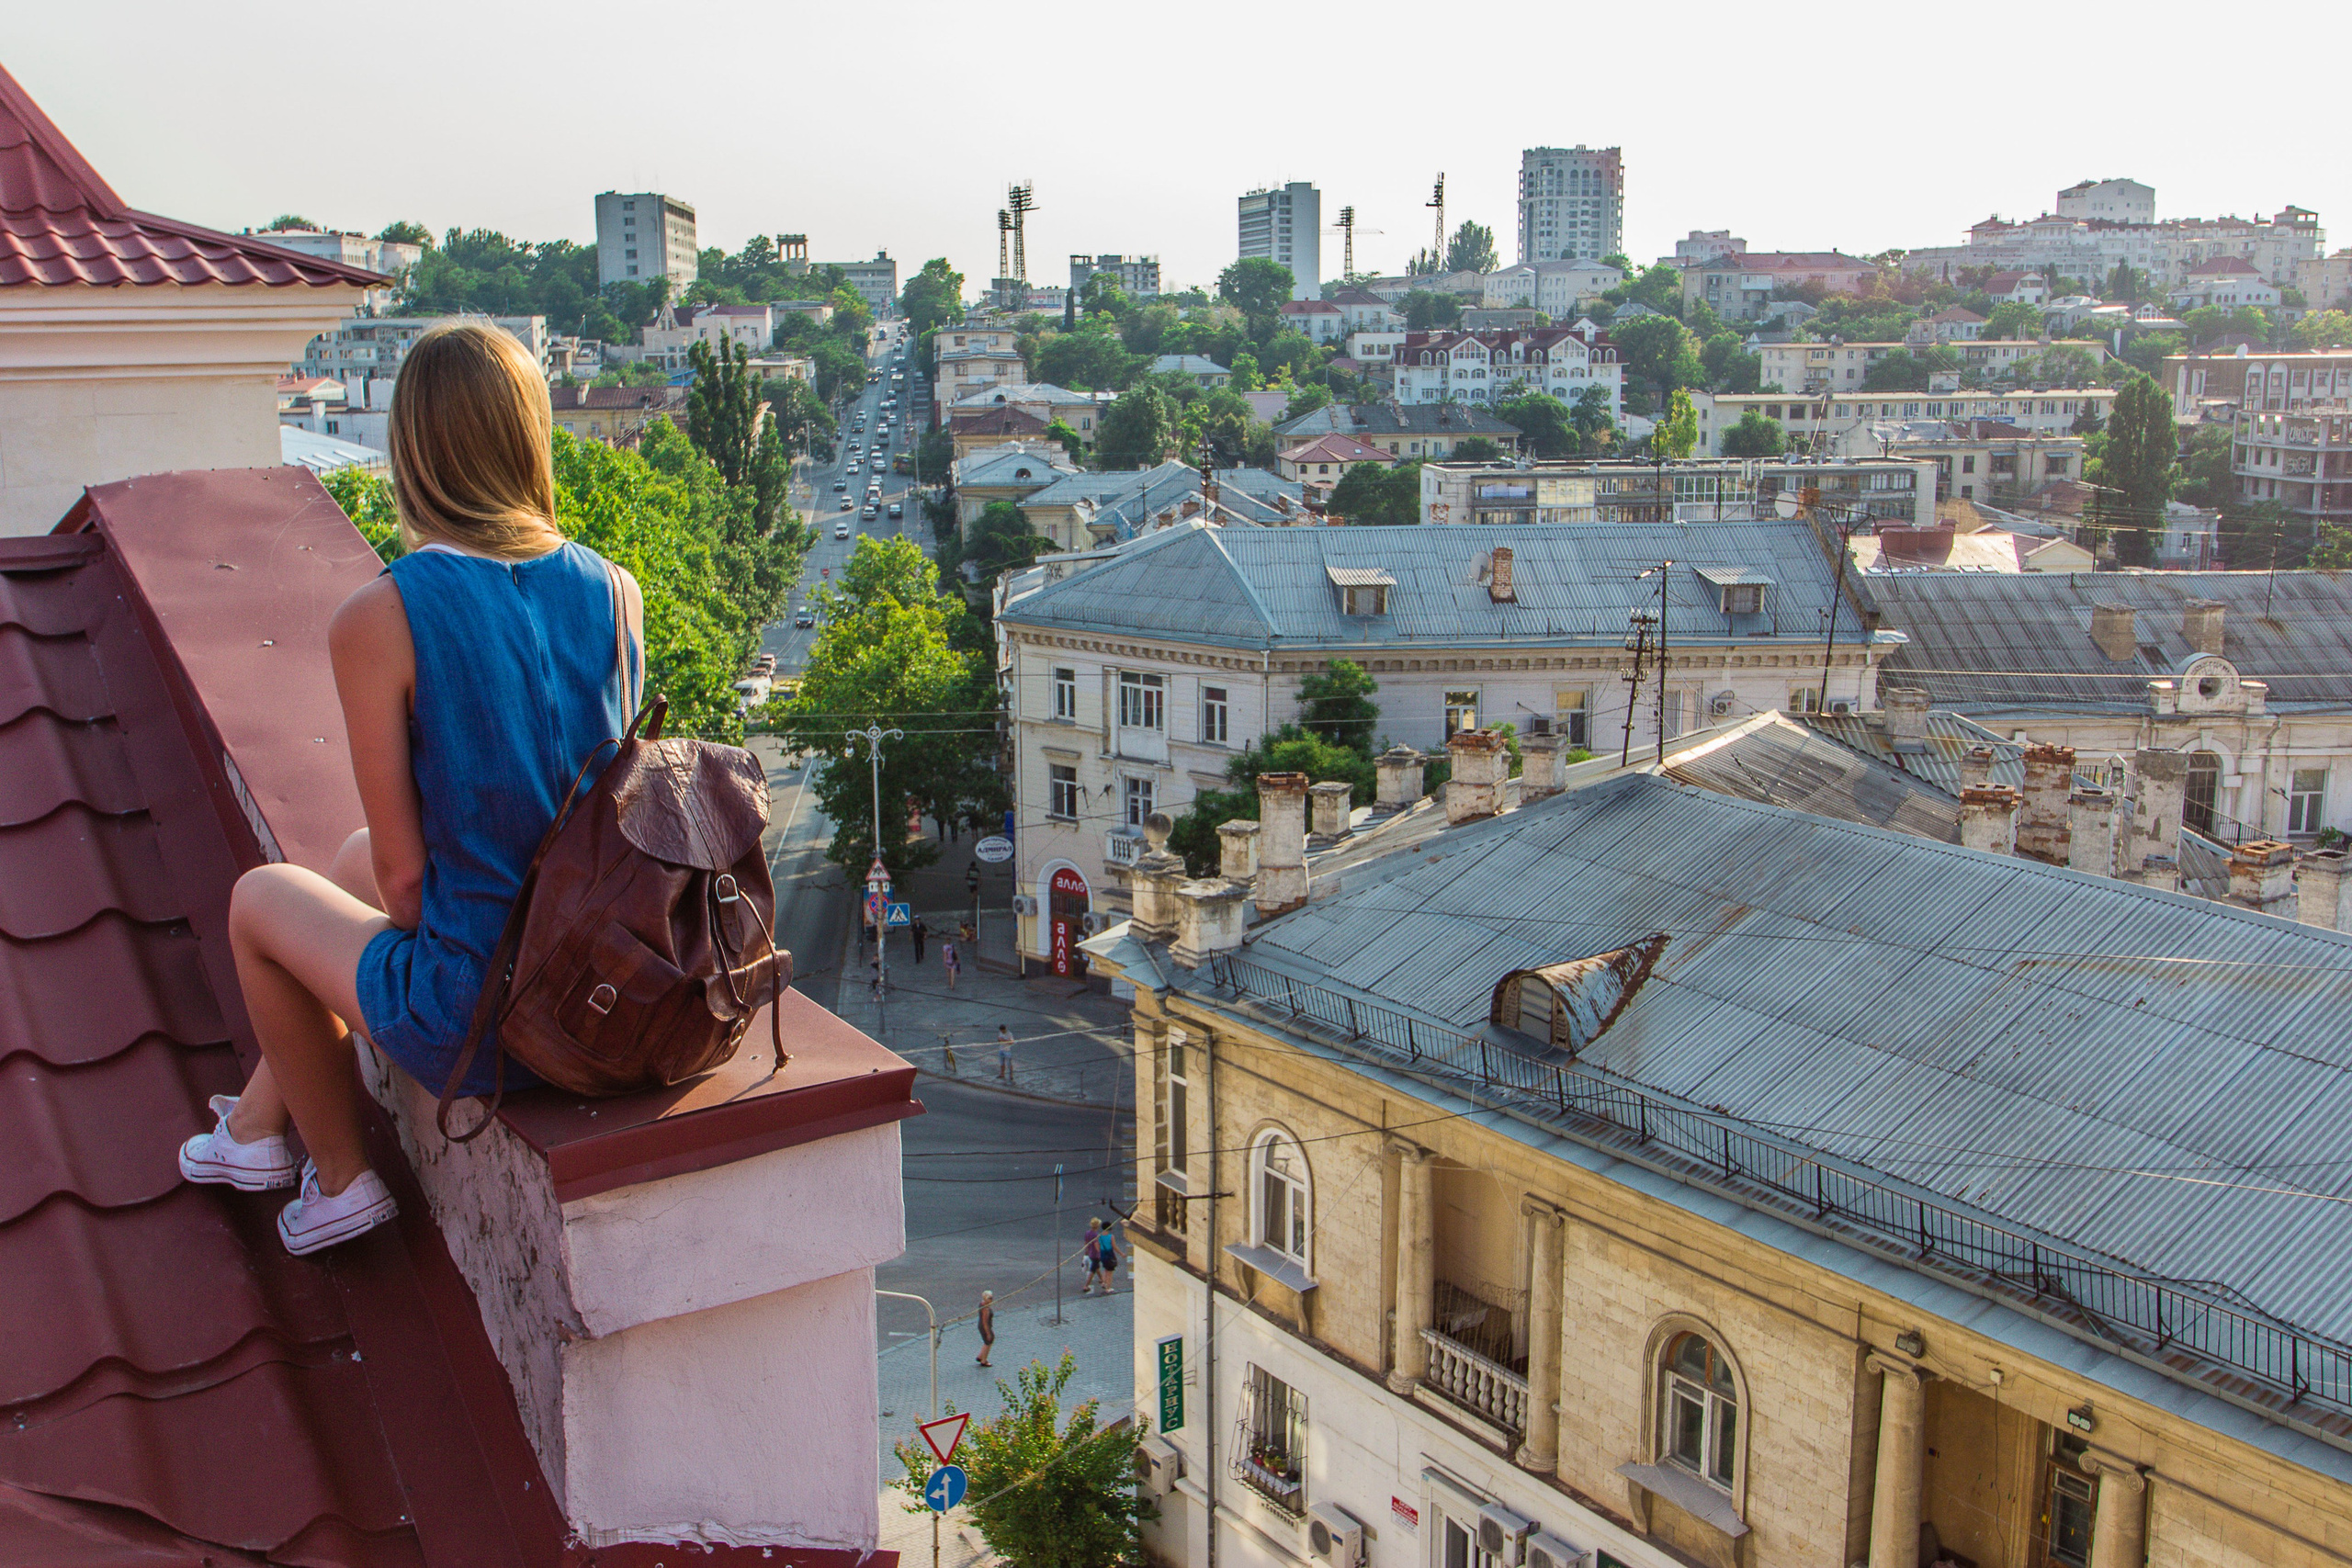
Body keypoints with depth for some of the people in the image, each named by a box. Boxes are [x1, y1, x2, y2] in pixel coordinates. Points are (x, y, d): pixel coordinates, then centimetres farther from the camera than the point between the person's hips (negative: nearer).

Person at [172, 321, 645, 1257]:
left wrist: (430, 938, 9)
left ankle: (341, 1178, 39)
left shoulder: (378, 621, -19)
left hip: (478, 1023, -5)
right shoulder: (615, 592, -5)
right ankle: (257, 1123, 52)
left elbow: (405, 874, -14)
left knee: (260, 899, 25)